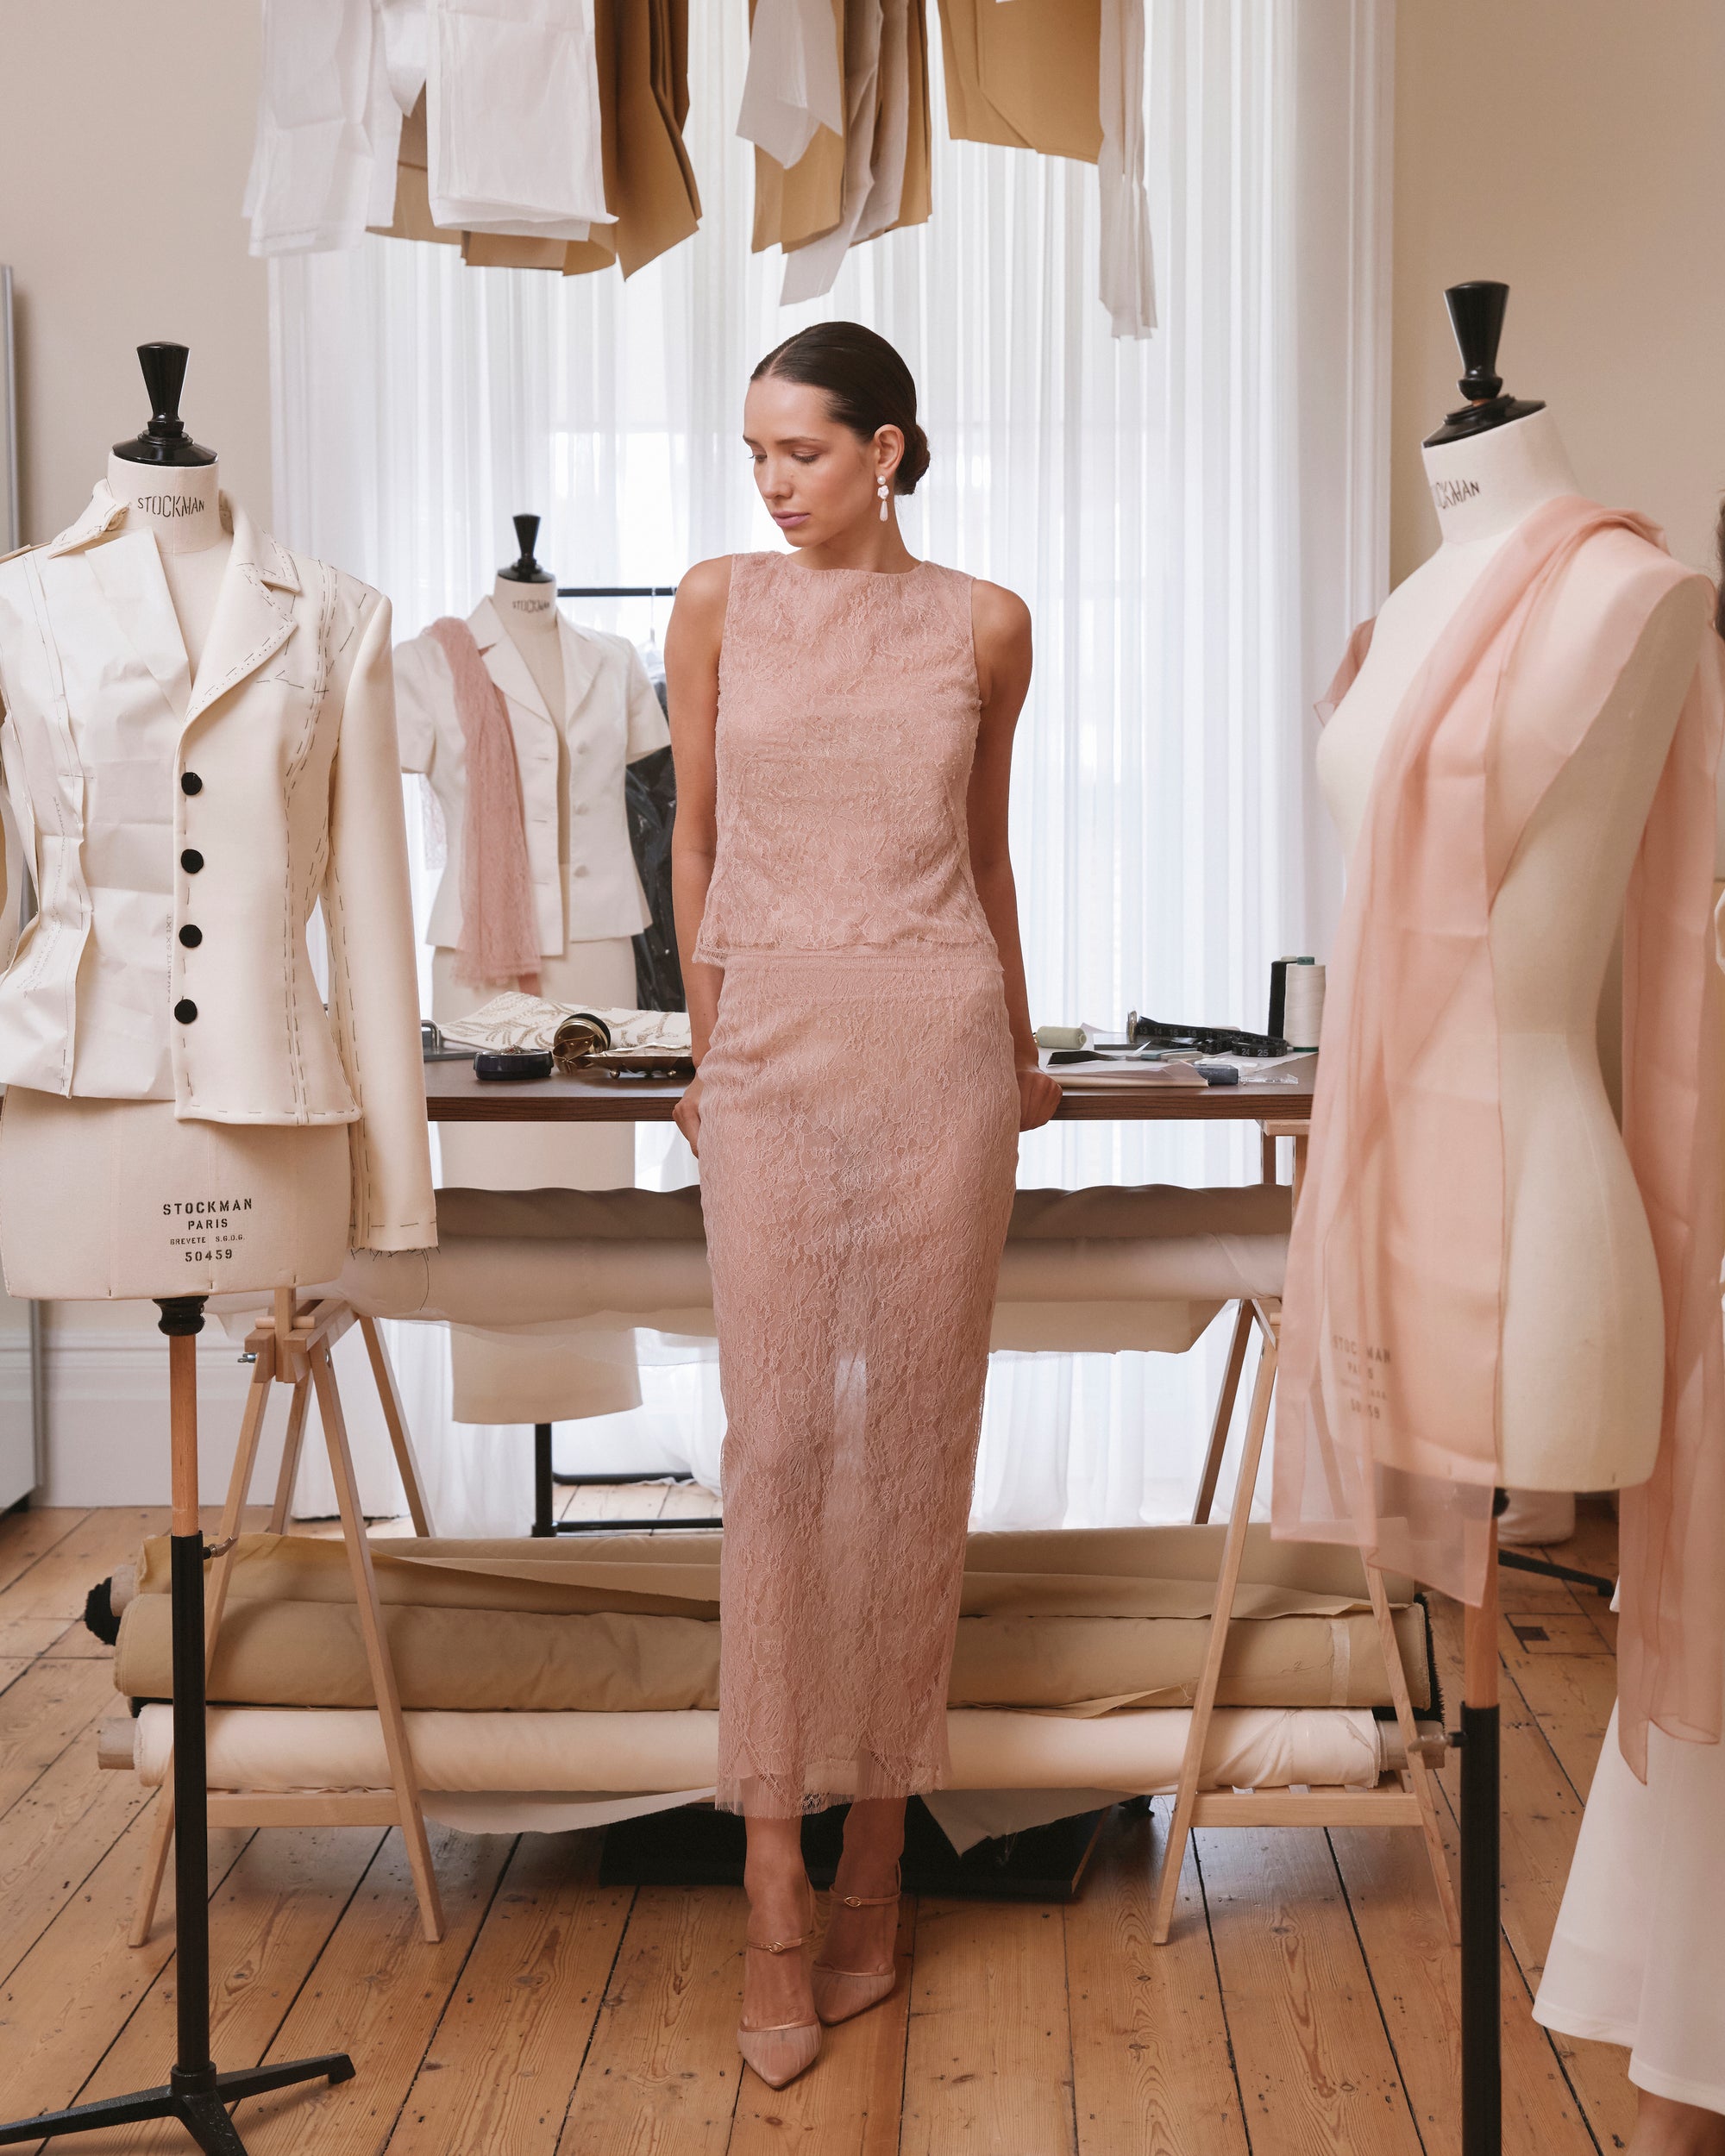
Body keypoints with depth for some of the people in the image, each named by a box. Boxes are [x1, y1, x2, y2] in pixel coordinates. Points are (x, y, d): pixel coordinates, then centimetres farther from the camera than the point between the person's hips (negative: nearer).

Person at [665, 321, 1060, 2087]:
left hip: (939, 1043, 1)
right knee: (778, 1443, -5)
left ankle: (876, 1858, 16)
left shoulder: (983, 625, 5)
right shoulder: (718, 607, 5)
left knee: (912, 1440, 3)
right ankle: (776, 1908, 1)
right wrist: (705, 1054, 10)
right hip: (774, 1046, 0)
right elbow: (694, 841, 10)